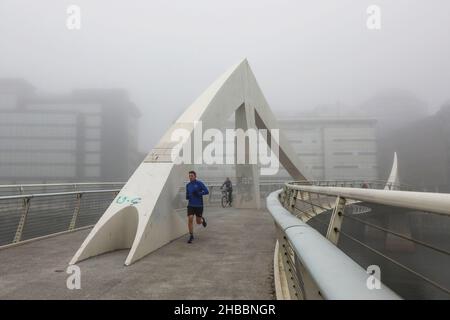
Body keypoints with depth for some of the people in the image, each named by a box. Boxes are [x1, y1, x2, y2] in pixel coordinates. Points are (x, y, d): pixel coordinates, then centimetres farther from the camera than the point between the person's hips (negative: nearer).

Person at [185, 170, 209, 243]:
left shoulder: (199, 183, -7)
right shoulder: (188, 185, 7)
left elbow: (206, 191, -12)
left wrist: (198, 193, -24)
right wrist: (187, 197, -4)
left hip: (199, 205, -3)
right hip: (190, 205, 3)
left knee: (198, 222, 6)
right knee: (190, 219, -12)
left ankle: (202, 219, 44)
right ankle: (191, 236, 1)